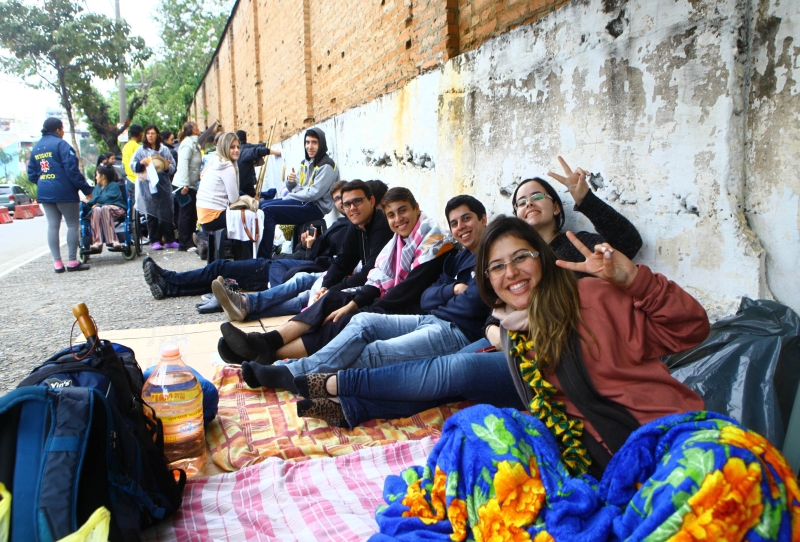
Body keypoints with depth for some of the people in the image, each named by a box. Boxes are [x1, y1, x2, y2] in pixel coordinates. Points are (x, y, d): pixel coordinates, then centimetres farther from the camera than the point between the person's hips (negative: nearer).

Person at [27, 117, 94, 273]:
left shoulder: (36, 147, 13)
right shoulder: (60, 144, -8)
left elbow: (32, 174, 13)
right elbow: (72, 169, -16)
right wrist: (86, 189, -12)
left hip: (45, 193, 7)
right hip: (64, 192, -7)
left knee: (52, 226, 7)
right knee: (73, 225, 1)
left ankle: (57, 262, 6)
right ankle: (72, 261, 0)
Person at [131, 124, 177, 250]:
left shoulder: (164, 149, 9)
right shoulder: (141, 150, 8)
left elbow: (173, 166, 8)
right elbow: (132, 165, 6)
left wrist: (167, 167, -13)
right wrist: (141, 163, -13)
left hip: (164, 186, 0)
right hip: (148, 186, 0)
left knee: (166, 213, -1)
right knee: (152, 215, 2)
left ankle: (169, 240, 5)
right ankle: (155, 241, 8)